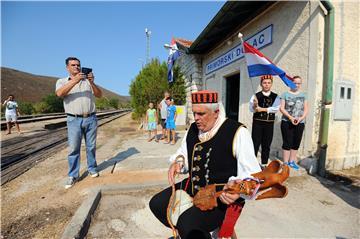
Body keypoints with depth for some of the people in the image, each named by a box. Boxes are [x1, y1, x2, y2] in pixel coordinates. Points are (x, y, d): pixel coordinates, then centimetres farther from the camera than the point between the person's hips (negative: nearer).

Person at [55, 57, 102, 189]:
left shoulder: (88, 81, 11)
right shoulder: (62, 81, 8)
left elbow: (99, 95, 0)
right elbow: (60, 93, -14)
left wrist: (92, 83, -18)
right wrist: (75, 81, -24)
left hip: (91, 118, 2)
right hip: (74, 120, -1)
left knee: (91, 146, 9)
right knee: (73, 148, 1)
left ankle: (92, 168, 24)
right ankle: (73, 175, 11)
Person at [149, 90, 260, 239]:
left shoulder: (237, 132, -18)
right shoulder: (193, 129, 3)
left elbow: (252, 173, -18)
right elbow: (183, 154, 19)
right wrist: (178, 162, -4)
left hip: (224, 196, -7)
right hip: (192, 188, 8)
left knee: (187, 223, -28)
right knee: (156, 203, 7)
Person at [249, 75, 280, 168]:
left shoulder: (275, 97, 4)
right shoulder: (256, 95, -2)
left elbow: (276, 109, -12)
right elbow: (251, 109, -14)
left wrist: (263, 109, -17)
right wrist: (255, 105, -35)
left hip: (269, 124, 3)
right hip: (257, 123, -2)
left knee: (266, 145, 12)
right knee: (255, 143, 1)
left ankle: (264, 164, 26)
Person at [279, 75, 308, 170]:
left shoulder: (303, 95, 11)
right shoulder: (285, 94, 1)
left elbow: (306, 109, 9)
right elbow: (282, 108, -5)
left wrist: (300, 118, -9)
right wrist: (290, 117, -16)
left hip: (300, 123, 4)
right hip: (287, 122, -3)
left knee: (296, 143, 8)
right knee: (287, 143, -2)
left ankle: (292, 161, 22)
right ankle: (285, 163, 8)